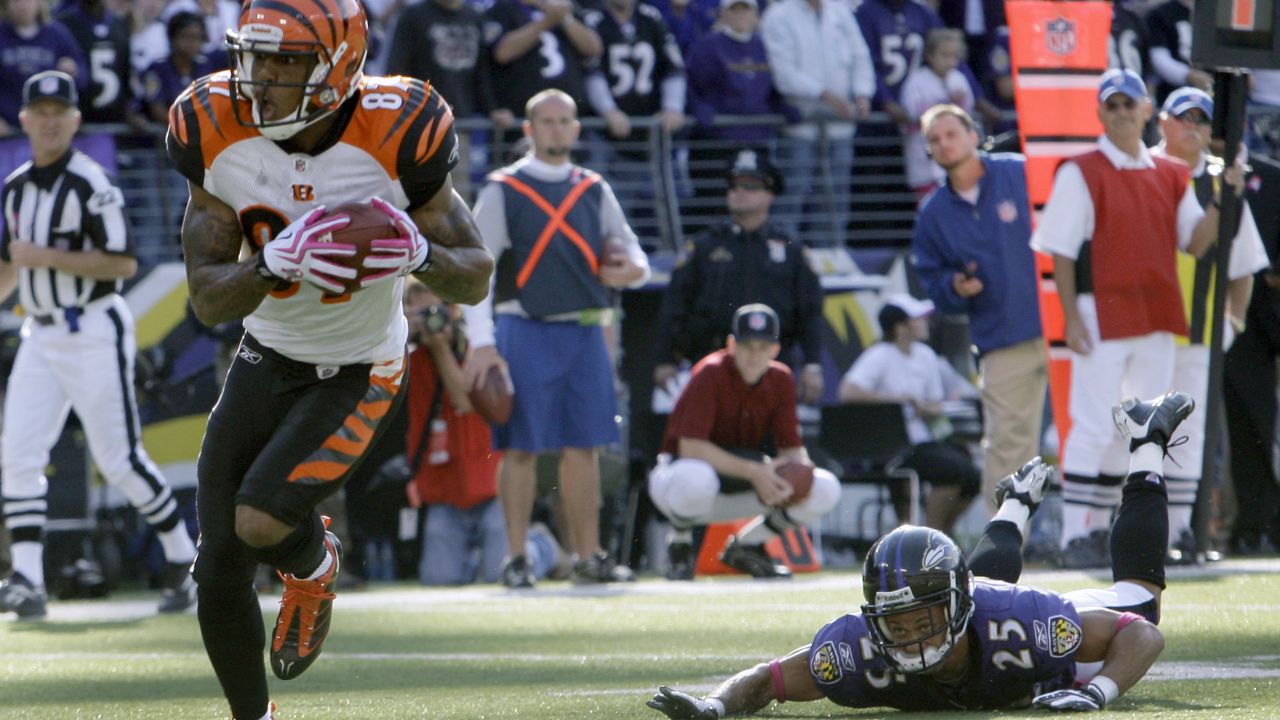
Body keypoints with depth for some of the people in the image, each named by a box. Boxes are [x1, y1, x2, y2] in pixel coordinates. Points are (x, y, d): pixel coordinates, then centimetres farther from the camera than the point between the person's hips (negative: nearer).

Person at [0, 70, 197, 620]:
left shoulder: (91, 184, -11)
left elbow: (124, 263, -17)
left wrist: (46, 257, -20)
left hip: (94, 333, -7)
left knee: (118, 459, -4)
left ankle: (184, 560, 12)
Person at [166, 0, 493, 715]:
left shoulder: (393, 138, -25)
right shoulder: (221, 135, -16)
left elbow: (476, 279, -14)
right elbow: (209, 299, -13)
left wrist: (421, 254, -36)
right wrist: (277, 264, -34)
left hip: (359, 374, -4)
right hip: (267, 359, 4)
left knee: (261, 523, -23)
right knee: (219, 576, 2)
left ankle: (315, 564, 15)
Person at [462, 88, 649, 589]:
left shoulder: (594, 191, 14)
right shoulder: (503, 191, 0)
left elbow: (631, 252, 18)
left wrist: (631, 269, -8)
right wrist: (481, 342, -14)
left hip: (586, 333, 4)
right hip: (527, 333, -4)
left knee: (584, 446, 5)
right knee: (521, 446, -4)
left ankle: (588, 556, 10)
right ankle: (516, 558, 2)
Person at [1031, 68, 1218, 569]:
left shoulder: (1171, 176, 13)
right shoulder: (1080, 173, -3)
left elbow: (1196, 242, 10)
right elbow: (1061, 250, -6)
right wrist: (1071, 317, -14)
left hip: (1157, 320, 6)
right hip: (1102, 315, -6)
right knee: (1094, 427, -8)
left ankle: (1102, 526, 16)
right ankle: (1076, 536, -5)